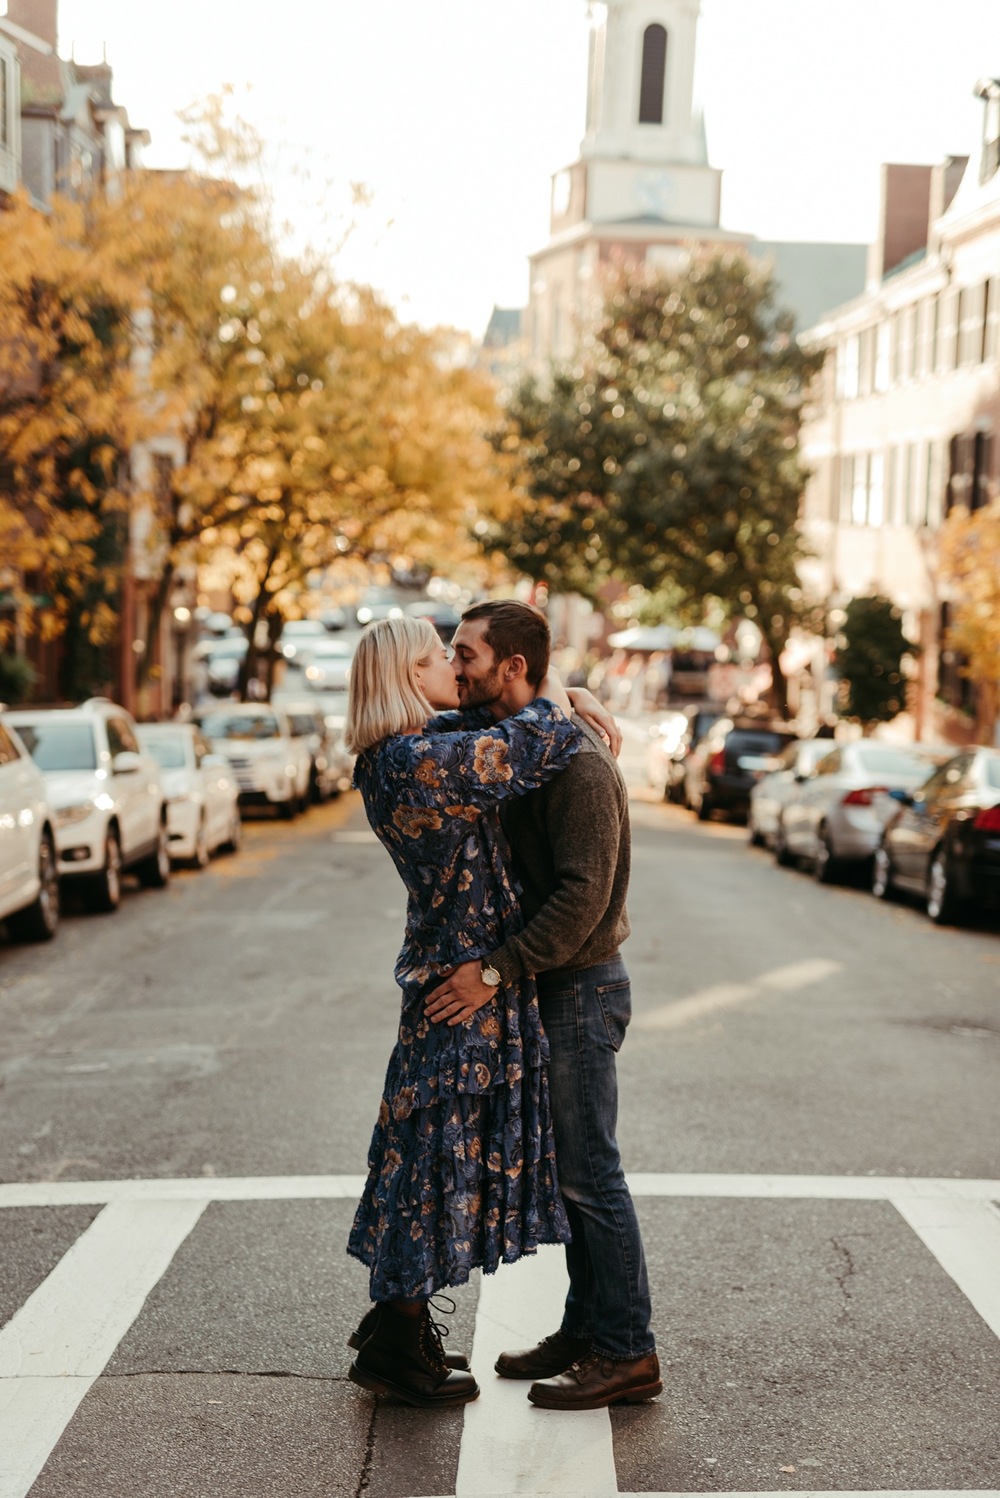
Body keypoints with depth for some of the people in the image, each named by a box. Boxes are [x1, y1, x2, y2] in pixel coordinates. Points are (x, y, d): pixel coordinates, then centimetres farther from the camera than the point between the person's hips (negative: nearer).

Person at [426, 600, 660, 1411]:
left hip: (581, 987, -10)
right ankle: (585, 1329, 25)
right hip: (548, 987, 10)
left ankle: (626, 1352, 4)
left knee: (590, 1173, -4)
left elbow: (583, 895, -26)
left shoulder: (574, 761, -20)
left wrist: (496, 970, -26)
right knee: (569, 1168, 15)